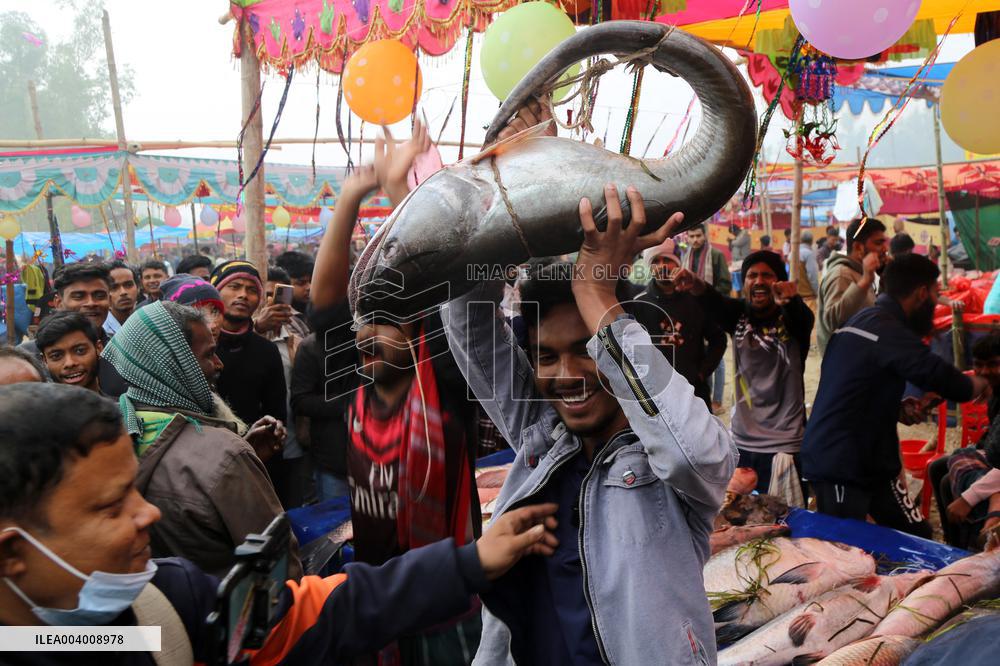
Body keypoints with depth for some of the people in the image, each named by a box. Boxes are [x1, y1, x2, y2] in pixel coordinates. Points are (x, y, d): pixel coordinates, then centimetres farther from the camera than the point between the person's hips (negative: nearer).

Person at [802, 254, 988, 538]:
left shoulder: (863, 320, 12)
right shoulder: (890, 333, -19)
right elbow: (947, 381, -21)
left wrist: (899, 408, 4)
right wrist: (980, 384, 2)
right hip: (841, 466, -10)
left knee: (917, 538, 13)